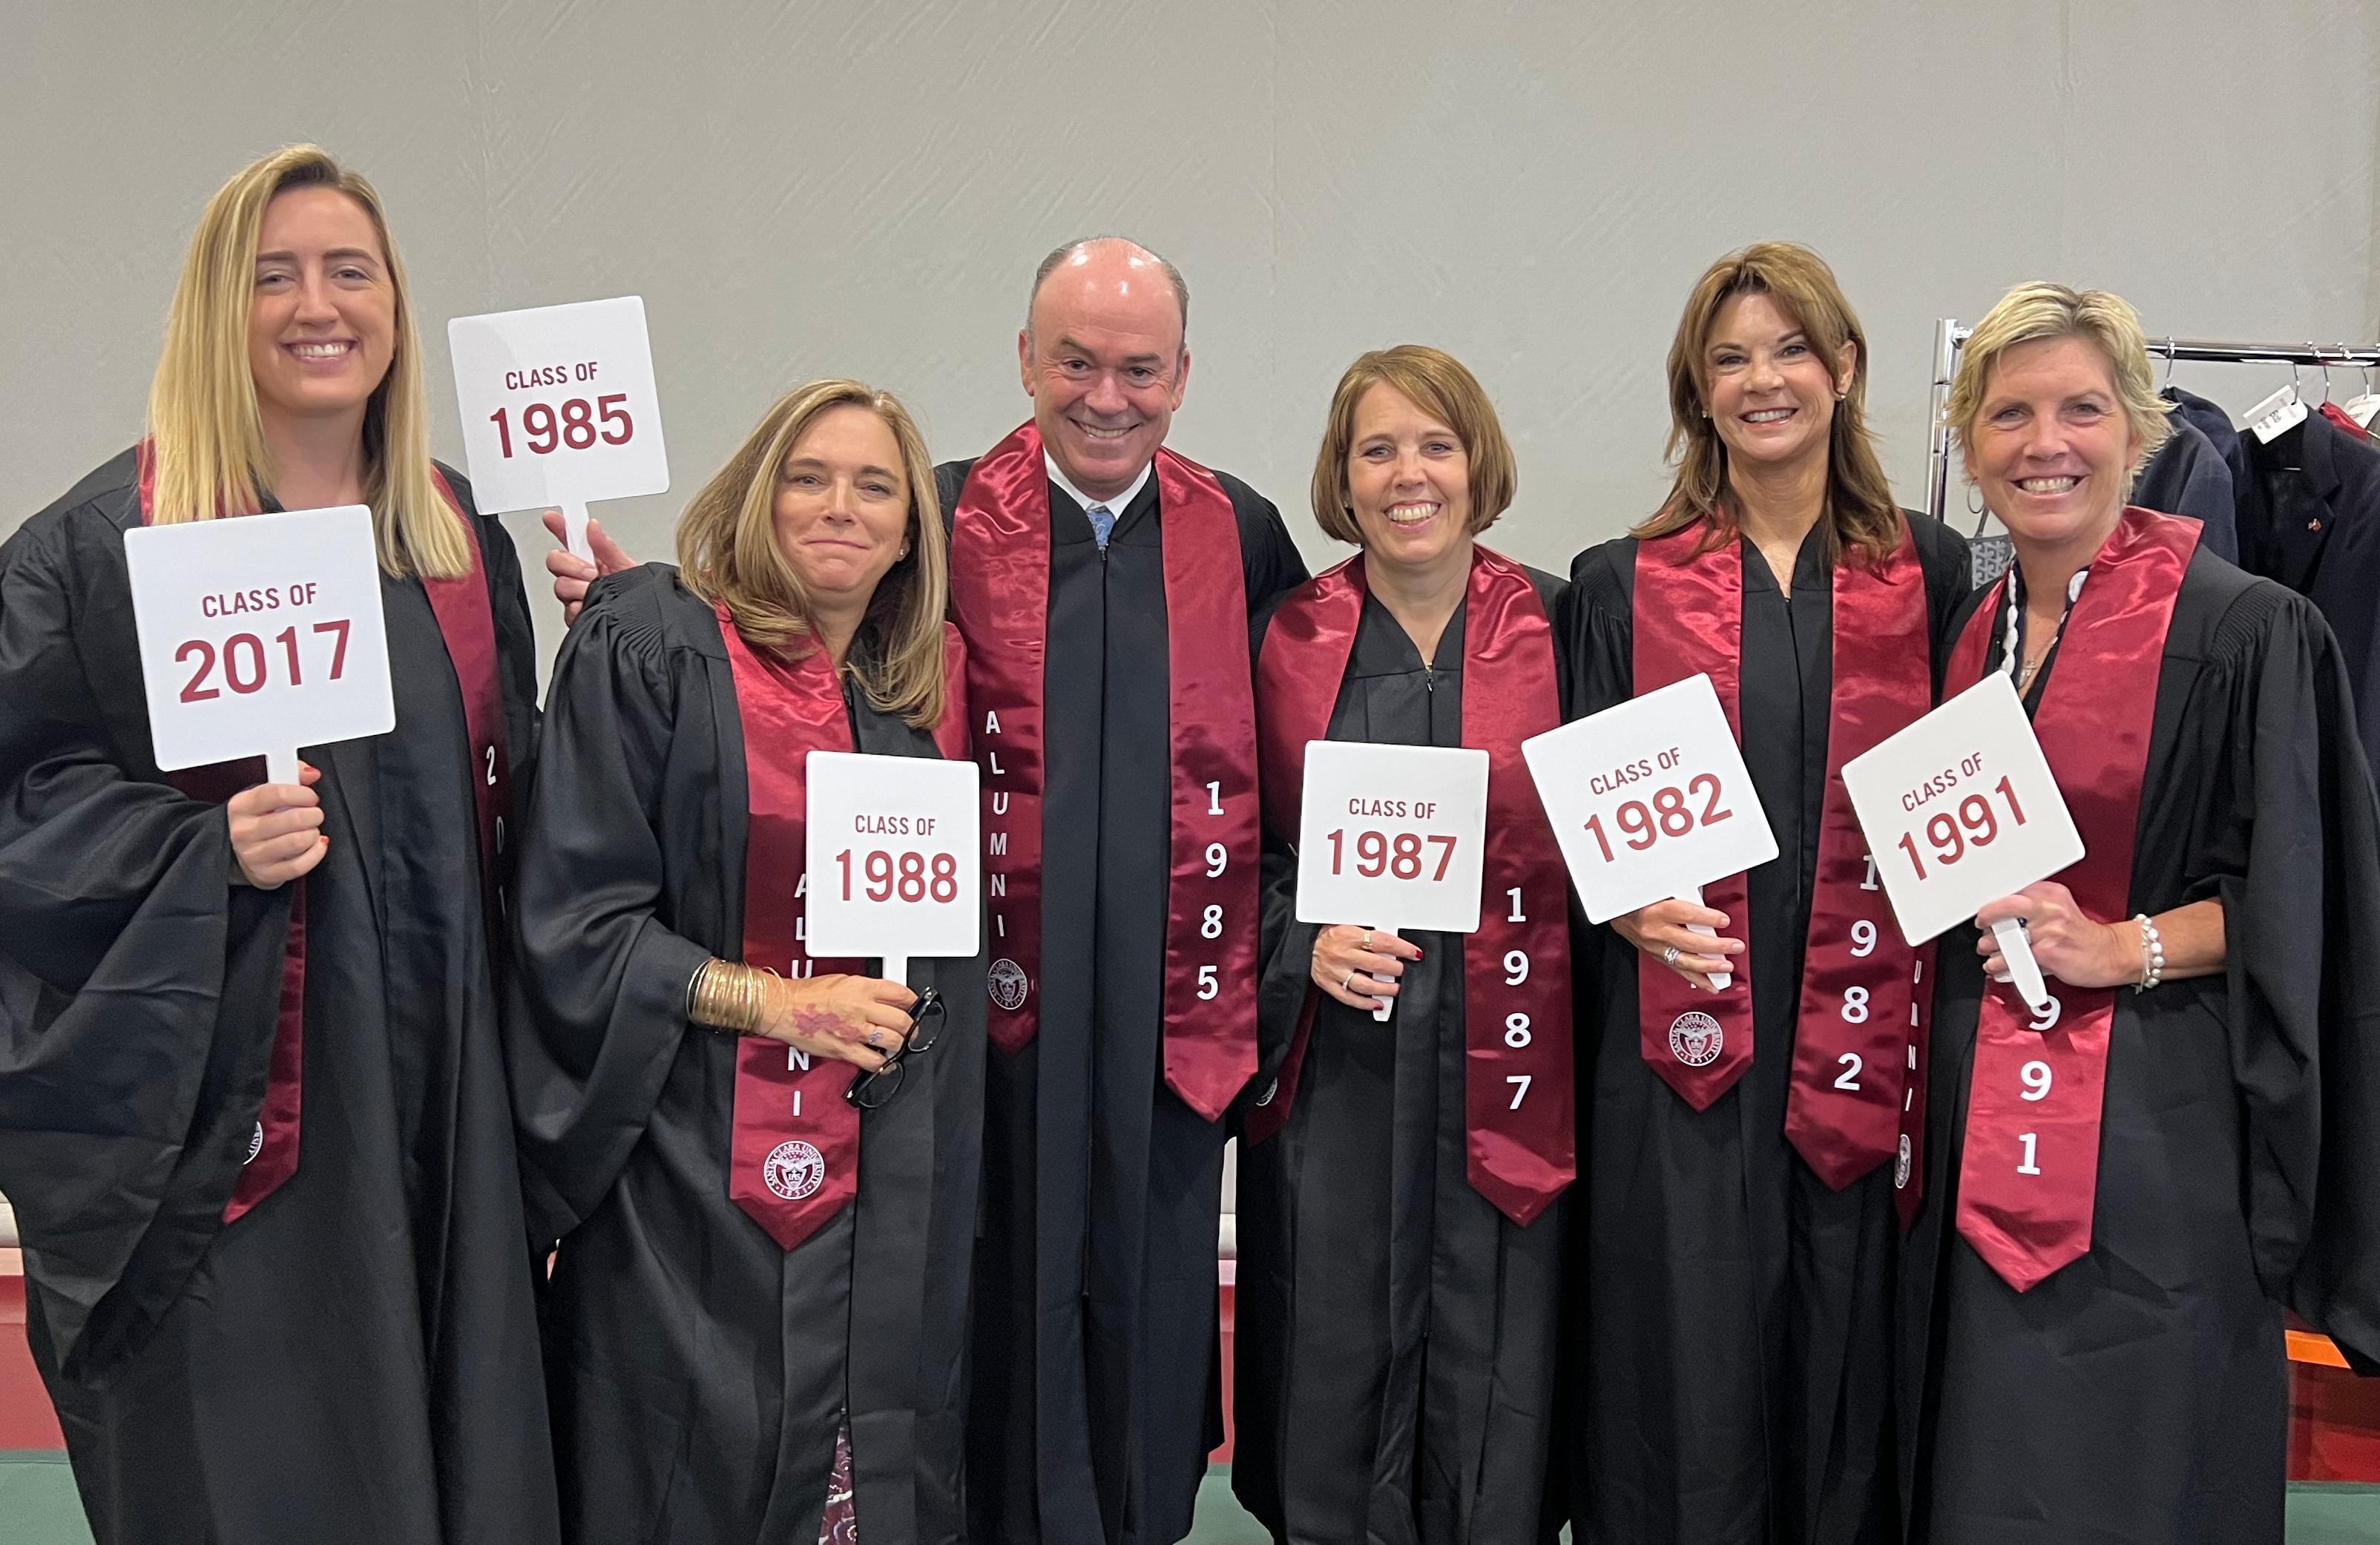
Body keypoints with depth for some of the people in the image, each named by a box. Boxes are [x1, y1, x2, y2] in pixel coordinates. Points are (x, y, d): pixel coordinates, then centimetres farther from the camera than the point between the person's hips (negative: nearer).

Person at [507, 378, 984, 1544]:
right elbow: (569, 917, -10)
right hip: (685, 1171, -4)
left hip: (881, 1186, 4)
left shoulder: (930, 681, 10)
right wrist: (775, 1004, -14)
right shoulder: (651, 646, -6)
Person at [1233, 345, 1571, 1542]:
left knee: (1489, 1394, 6)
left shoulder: (1556, 630, 2)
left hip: (1506, 1074, 0)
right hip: (1332, 1073, 1)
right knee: (1331, 1383, 7)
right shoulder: (1285, 639, 5)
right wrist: (1306, 944, -8)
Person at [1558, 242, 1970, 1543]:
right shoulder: (1622, 587, 6)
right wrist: (1632, 905, -13)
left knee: (1845, 1380, 7)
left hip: (1859, 1048, 1)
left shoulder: (1926, 576, 9)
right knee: (1685, 1400, 1)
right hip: (1681, 1053, -1)